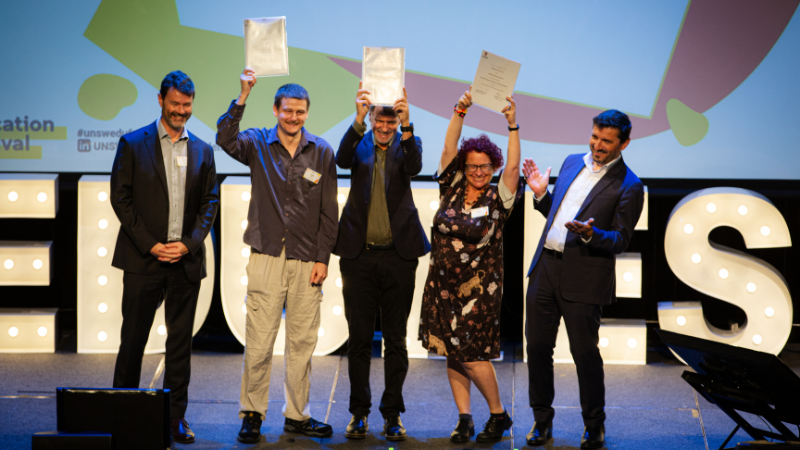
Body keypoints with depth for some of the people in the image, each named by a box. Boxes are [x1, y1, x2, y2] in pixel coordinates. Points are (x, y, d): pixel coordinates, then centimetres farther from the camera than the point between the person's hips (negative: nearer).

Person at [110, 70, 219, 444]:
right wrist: (150, 245, -9)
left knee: (181, 341, 5)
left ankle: (175, 415, 12)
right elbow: (120, 198, -2)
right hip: (143, 259, -2)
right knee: (133, 339, 2)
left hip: (186, 259, 3)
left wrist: (188, 244, -5)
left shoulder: (202, 151, 10)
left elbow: (210, 202, 9)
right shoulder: (133, 144, 2)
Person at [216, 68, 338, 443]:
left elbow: (329, 212, 6)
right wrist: (242, 98, -27)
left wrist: (322, 258, 0)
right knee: (258, 341, -2)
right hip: (267, 257, -1)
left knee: (302, 342, 6)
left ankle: (297, 415, 17)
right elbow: (225, 139, -19)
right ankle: (252, 414, 9)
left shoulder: (321, 152, 6)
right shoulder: (258, 144, 4)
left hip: (307, 261, 2)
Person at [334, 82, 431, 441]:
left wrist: (407, 125, -32)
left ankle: (393, 413, 14)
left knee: (396, 339, 5)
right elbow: (342, 160, -16)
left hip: (398, 255, 0)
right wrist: (358, 120, -30)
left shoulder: (405, 145, 4)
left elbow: (414, 167, -17)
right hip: (359, 256, 0)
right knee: (359, 338, 5)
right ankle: (359, 411, 16)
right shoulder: (359, 144, 6)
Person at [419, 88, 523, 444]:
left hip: (479, 289, -4)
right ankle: (464, 418, 17)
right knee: (451, 354, 7)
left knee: (471, 355, -7)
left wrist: (512, 126, -22)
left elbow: (513, 165, -15)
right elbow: (449, 148, -2)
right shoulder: (452, 189, 6)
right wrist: (459, 112, -11)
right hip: (443, 285, 4)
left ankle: (499, 414, 12)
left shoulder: (498, 198, -2)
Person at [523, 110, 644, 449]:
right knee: (537, 347, 8)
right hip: (545, 268, 6)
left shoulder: (629, 186, -7)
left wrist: (589, 234, -26)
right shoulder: (572, 163, 12)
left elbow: (620, 241, -9)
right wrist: (541, 194, 3)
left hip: (584, 278, -6)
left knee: (585, 352, 1)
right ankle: (542, 420, 22)